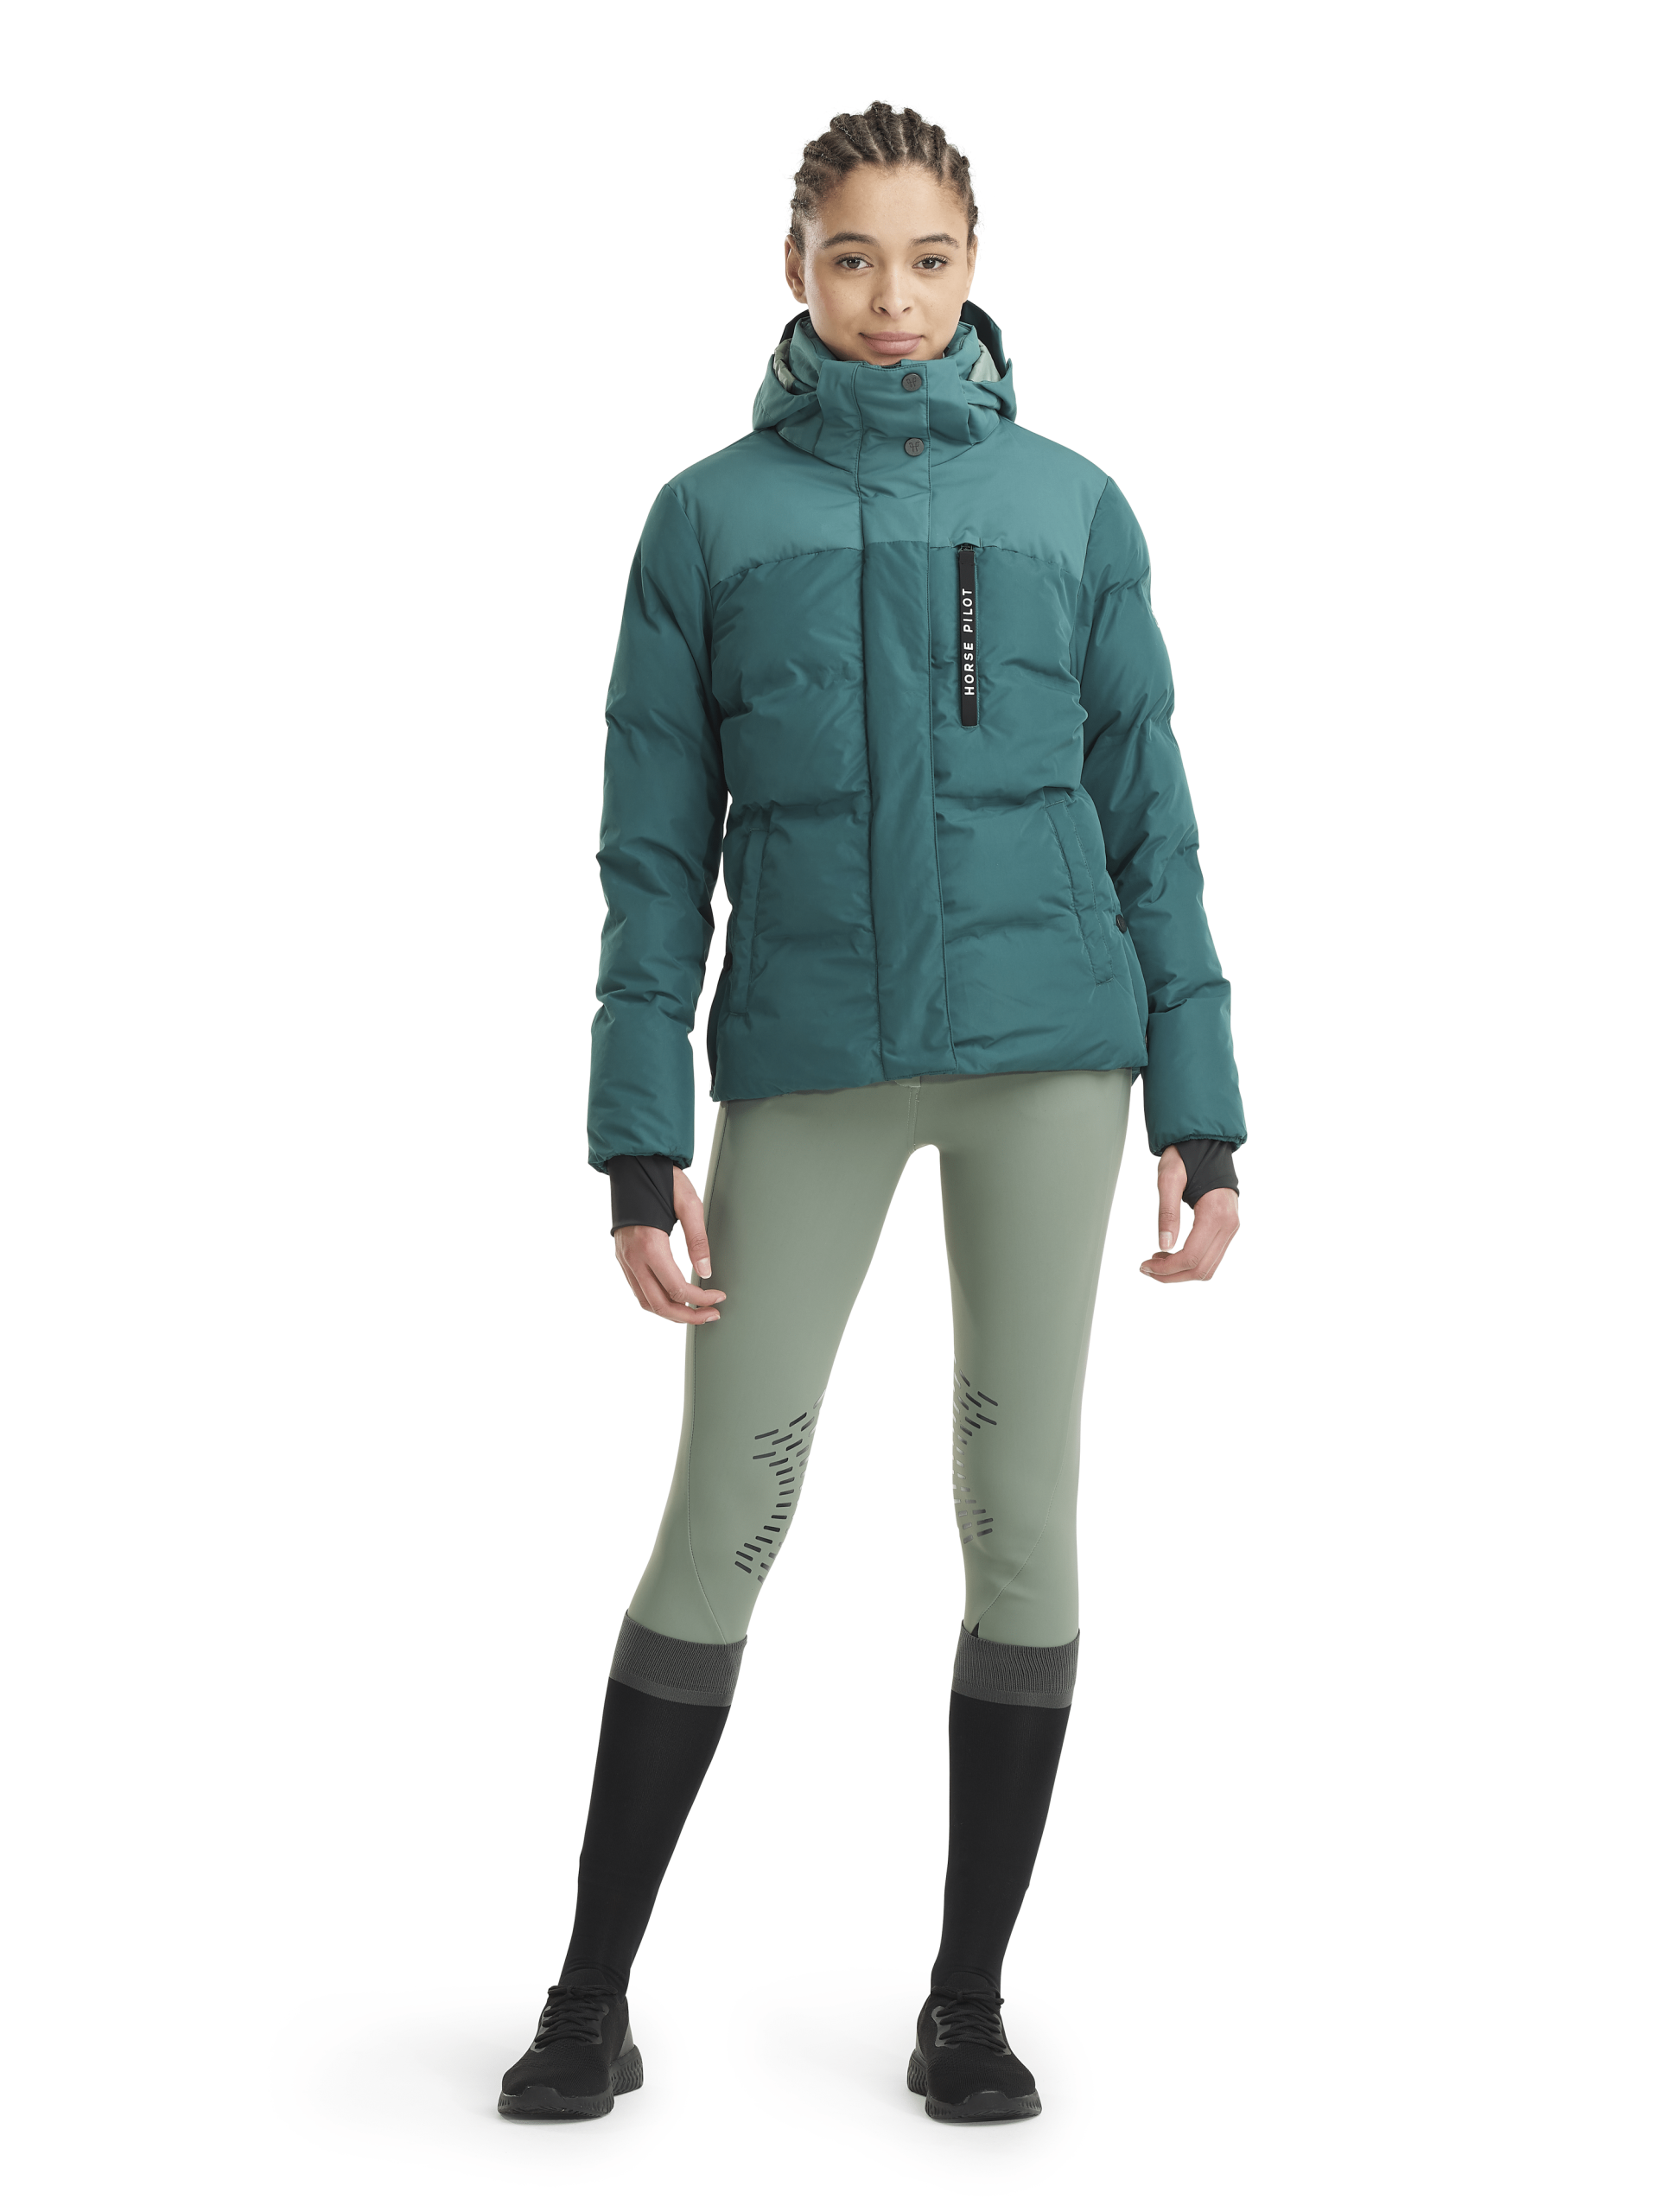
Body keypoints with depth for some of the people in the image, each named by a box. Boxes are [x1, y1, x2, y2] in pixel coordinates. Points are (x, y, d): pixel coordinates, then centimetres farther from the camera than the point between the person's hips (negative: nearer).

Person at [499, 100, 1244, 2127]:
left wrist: (1200, 1111, 3)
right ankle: (593, 1995, 15)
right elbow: (656, 852, 4)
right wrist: (641, 1143, -2)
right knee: (719, 1526, -1)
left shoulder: (1071, 510, 7)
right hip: (807, 1064, -1)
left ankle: (970, 1997, 18)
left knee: (1022, 1525, 4)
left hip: (1046, 1047, 1)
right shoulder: (712, 519, 5)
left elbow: (1148, 819, 8)